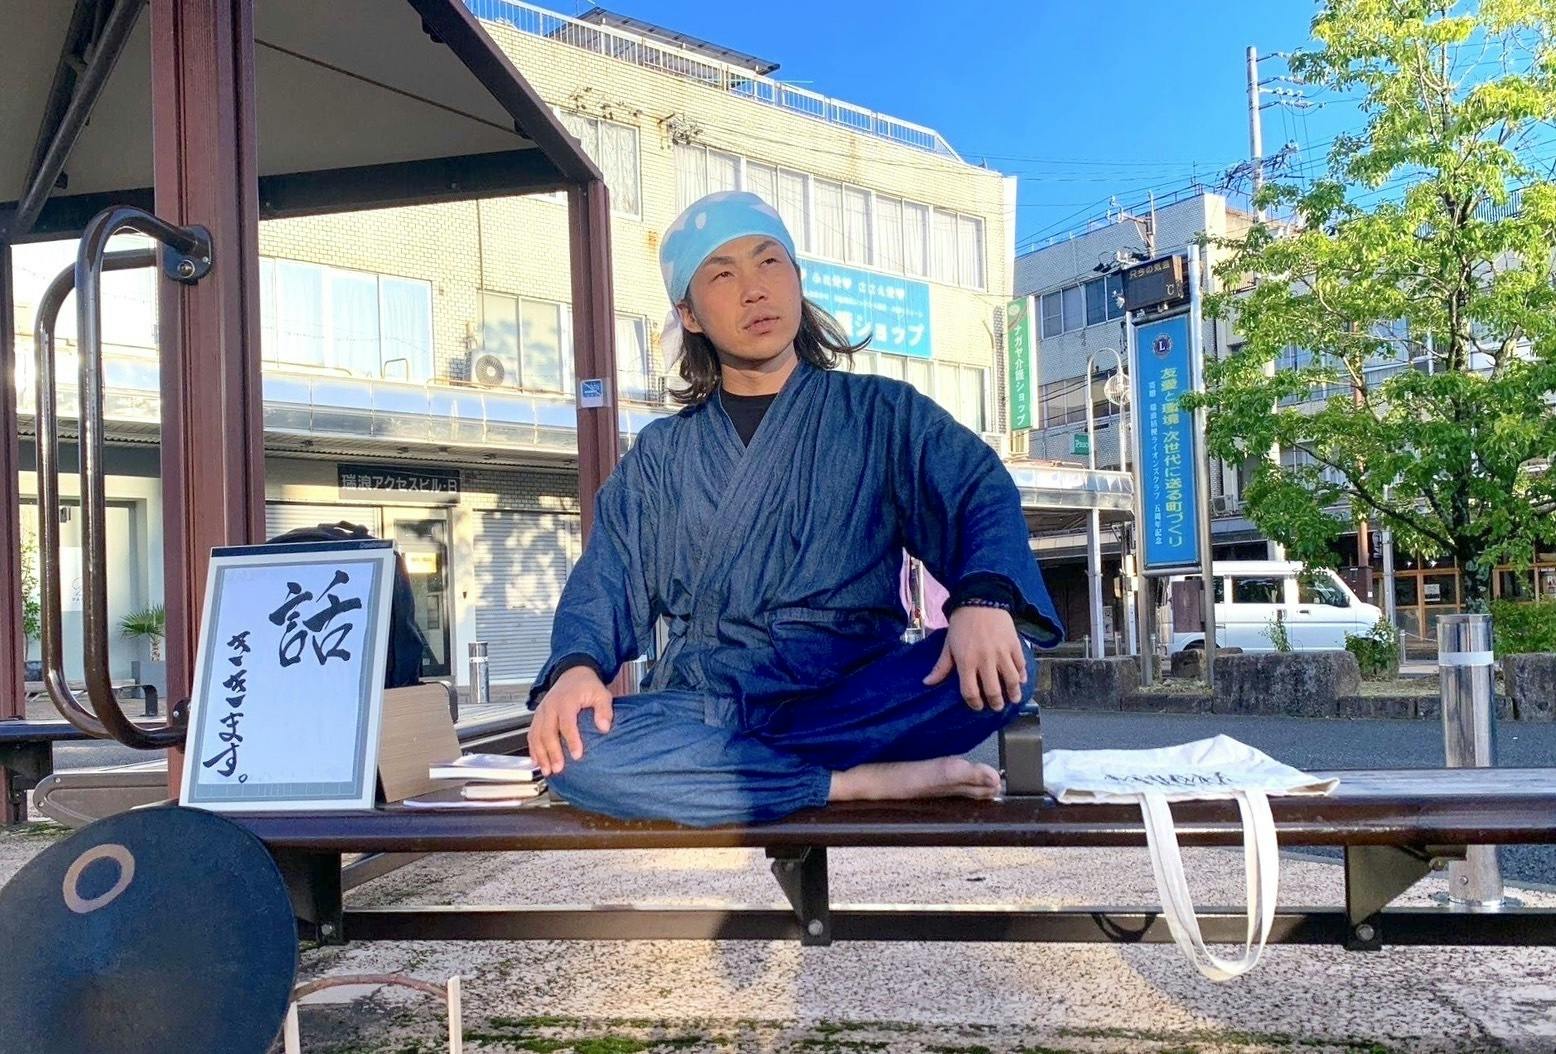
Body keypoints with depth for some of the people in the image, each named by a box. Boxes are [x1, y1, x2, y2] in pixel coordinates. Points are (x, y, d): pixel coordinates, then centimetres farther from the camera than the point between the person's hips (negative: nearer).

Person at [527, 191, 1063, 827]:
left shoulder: (882, 414, 11)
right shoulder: (660, 454, 17)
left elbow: (981, 494, -4)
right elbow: (608, 577, 6)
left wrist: (985, 597, -27)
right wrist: (577, 666, -17)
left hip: (854, 697, -1)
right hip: (703, 702, 1)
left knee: (1000, 669, -30)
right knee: (573, 752, -30)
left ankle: (717, 763, -22)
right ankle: (863, 783, -23)